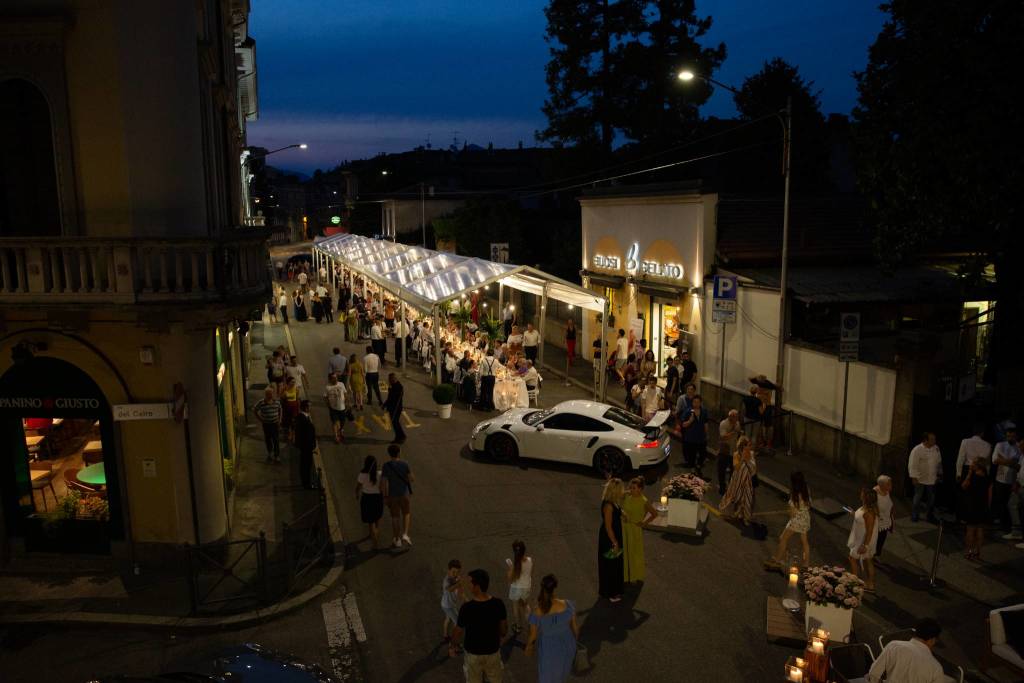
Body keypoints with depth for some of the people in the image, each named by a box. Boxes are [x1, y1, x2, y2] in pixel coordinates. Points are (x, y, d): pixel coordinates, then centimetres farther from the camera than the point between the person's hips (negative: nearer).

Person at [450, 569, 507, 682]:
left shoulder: (466, 608, -28)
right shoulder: (498, 604, -19)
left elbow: (458, 631, -12)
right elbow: (504, 627, -2)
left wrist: (453, 646, 8)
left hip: (473, 654, -2)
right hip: (493, 652, 2)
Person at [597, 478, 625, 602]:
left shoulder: (613, 503, 1)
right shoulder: (608, 505, -27)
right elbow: (608, 527, -24)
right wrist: (615, 543, -20)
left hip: (615, 537, 9)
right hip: (609, 539, -9)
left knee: (616, 564, 21)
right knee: (609, 565, 5)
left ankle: (614, 590, 36)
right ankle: (609, 592, 20)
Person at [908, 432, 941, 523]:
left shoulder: (936, 448, 2)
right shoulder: (917, 450, -16)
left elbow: (939, 462, 14)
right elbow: (912, 465, -15)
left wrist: (939, 474, 16)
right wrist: (914, 477, -17)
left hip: (932, 479, 5)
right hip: (920, 479, -5)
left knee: (931, 498, 13)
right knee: (918, 498, 4)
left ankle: (930, 516, 29)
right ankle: (914, 516, 18)